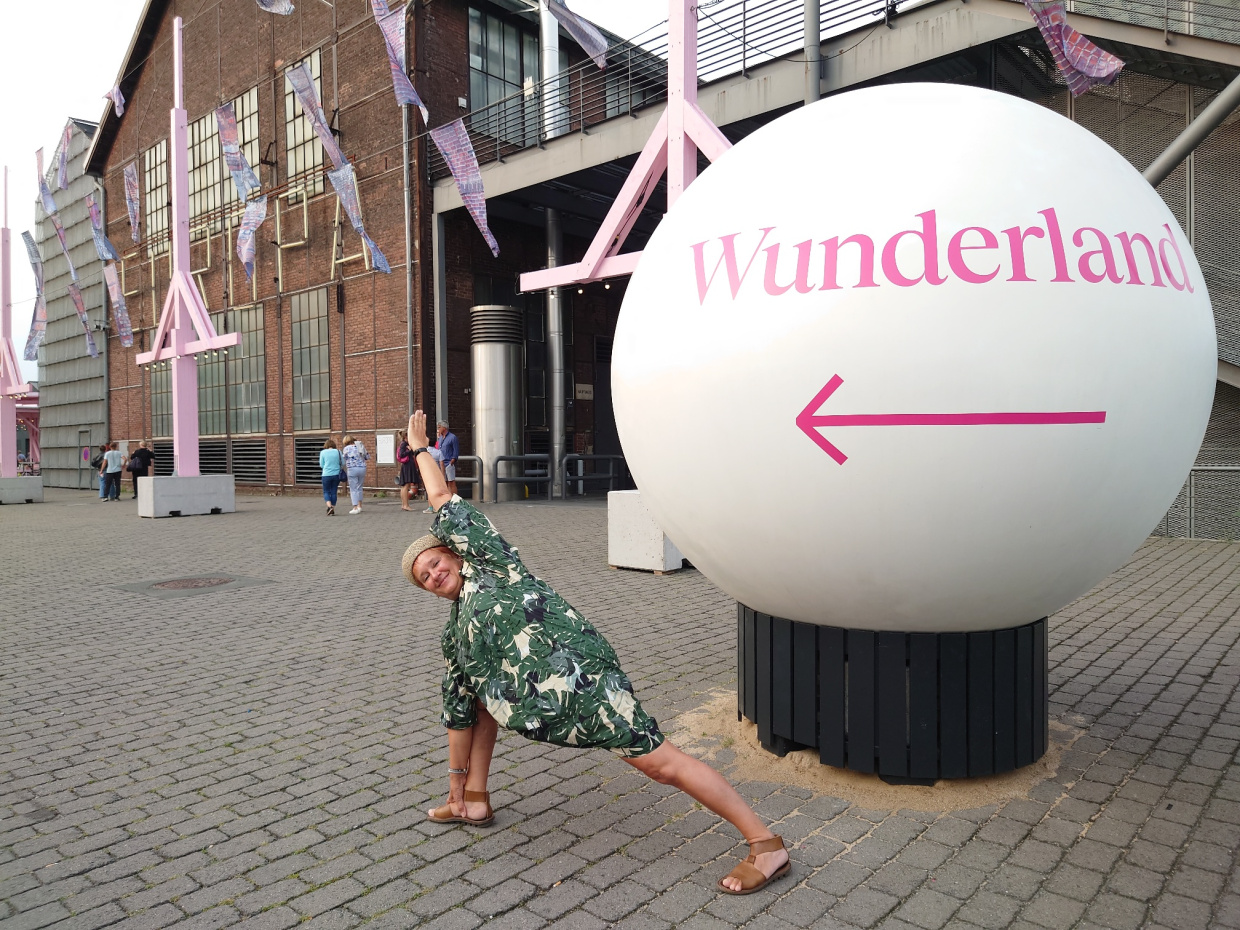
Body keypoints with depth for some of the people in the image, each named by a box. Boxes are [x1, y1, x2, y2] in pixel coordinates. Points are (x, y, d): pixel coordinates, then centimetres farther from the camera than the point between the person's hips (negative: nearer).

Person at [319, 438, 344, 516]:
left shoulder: (323, 452, -2)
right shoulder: (338, 451, 1)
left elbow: (321, 465, 2)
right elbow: (343, 463, 3)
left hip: (326, 475, -2)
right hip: (336, 474, 2)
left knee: (326, 492, 10)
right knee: (334, 492, 10)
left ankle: (329, 506, -13)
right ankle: (333, 510, 11)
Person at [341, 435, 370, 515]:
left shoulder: (347, 448, -2)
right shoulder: (360, 447, 10)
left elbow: (345, 459, 3)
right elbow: (367, 456, 17)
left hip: (352, 469, -5)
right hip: (362, 468, 5)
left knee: (353, 489, 0)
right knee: (359, 488, 18)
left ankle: (355, 508, -6)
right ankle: (359, 506, 20)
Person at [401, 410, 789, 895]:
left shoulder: (487, 560, 10)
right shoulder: (453, 633, 24)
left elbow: (443, 501, 13)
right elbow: (458, 712, 28)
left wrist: (420, 448, 26)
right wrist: (455, 778, 31)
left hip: (575, 670, -8)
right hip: (539, 702, 8)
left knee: (657, 760, -12)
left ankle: (766, 845, -6)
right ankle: (473, 801, 26)